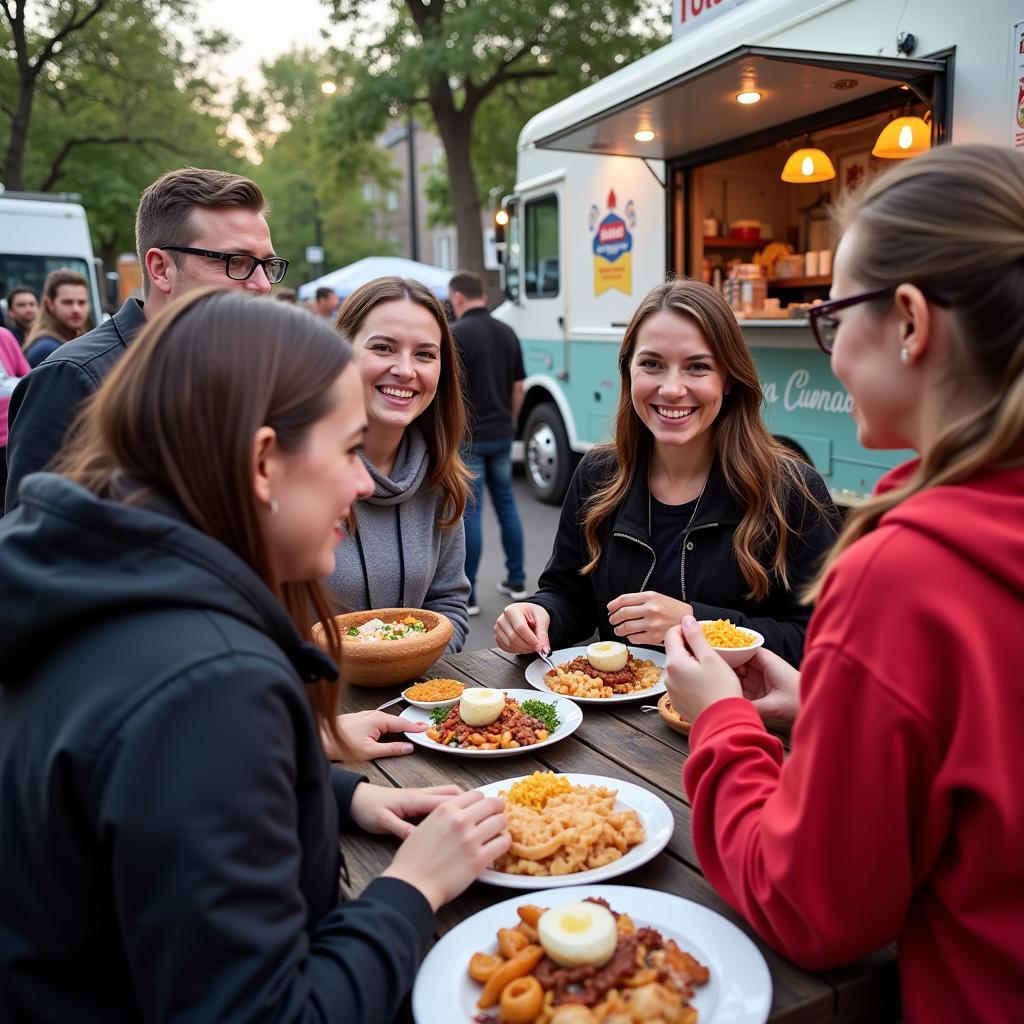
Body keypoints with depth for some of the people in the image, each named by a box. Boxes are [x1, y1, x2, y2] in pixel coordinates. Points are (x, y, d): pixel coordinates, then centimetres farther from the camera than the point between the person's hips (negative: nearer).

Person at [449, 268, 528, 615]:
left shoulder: (456, 334, -13)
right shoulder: (507, 332, 7)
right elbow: (518, 388, 11)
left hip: (468, 437, -6)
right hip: (501, 435, 6)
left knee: (470, 512, -2)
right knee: (506, 505, 16)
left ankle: (466, 596, 5)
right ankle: (516, 582, 23)